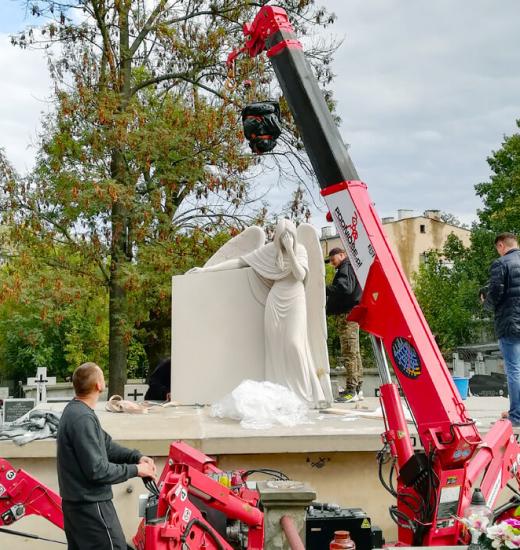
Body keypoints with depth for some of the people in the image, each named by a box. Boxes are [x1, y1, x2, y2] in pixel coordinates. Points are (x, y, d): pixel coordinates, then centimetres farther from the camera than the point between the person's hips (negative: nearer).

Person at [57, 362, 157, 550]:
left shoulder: (74, 410, 7)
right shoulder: (82, 418, -25)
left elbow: (106, 446, 11)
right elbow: (96, 470, -24)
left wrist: (136, 457, -2)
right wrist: (134, 470, -14)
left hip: (75, 502, 10)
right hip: (91, 505, -10)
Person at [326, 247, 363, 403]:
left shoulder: (346, 268, -7)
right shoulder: (347, 269, 25)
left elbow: (344, 288, -24)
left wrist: (324, 289, -25)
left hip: (347, 314, -11)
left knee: (348, 353, -12)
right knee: (354, 353, 12)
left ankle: (351, 390, -14)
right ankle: (357, 389, 17)